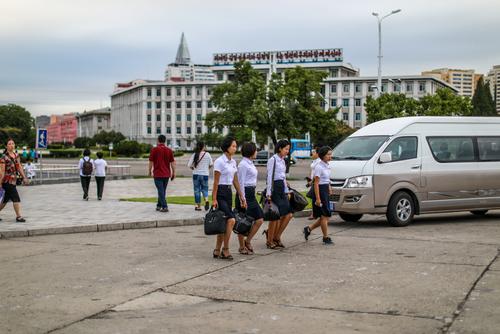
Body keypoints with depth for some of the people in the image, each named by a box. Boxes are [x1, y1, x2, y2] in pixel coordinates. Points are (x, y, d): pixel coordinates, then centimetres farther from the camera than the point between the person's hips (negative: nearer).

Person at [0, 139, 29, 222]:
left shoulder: (16, 155, 9)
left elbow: (19, 167, 12)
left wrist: (24, 177, 6)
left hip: (13, 181, 7)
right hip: (7, 181, -7)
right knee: (16, 199, -9)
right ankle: (18, 217, -2)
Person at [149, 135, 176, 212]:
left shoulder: (154, 150, -7)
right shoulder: (169, 150, 2)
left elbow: (151, 162, -4)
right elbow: (172, 162, 2)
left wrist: (150, 171, 9)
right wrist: (173, 173, 7)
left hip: (158, 174, -4)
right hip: (166, 174, 4)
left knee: (161, 191, -4)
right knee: (163, 190, 16)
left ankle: (164, 207, -12)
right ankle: (159, 205, 25)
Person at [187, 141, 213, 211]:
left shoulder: (194, 155, -6)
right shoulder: (207, 154, -4)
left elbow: (189, 165, -7)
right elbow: (211, 164, -1)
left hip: (196, 174, 0)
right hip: (205, 174, 0)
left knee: (197, 190, 8)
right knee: (204, 188, 12)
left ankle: (198, 206, 10)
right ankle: (206, 200, -16)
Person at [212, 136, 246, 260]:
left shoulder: (233, 162, 11)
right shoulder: (219, 161, -12)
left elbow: (235, 181, 16)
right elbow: (216, 182, -13)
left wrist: (241, 197, 14)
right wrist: (214, 199, -16)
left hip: (229, 192, 8)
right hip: (220, 193, -8)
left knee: (224, 222, 8)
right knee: (231, 220, -17)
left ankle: (217, 250, 15)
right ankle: (225, 250, -9)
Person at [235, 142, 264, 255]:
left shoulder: (250, 163, 14)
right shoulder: (243, 164, -14)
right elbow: (241, 183, -17)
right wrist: (243, 200, -19)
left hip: (251, 194, 9)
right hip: (245, 193, -9)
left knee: (259, 219, 5)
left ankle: (247, 241, 17)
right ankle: (242, 247, 10)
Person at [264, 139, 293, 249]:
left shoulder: (282, 161, 16)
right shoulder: (273, 160, -9)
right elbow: (270, 177, -13)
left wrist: (286, 191, 17)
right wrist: (268, 194, -17)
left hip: (282, 188, 8)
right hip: (275, 188, -8)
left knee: (288, 214, 2)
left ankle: (276, 237, 14)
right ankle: (270, 241, 7)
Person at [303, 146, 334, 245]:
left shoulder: (327, 166, 11)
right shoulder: (319, 167, -15)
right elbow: (316, 183, -17)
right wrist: (317, 198, -21)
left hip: (326, 191, 9)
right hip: (320, 191, -9)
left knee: (325, 216, 10)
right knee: (325, 216, -3)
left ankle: (308, 229, 22)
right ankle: (326, 238, 6)